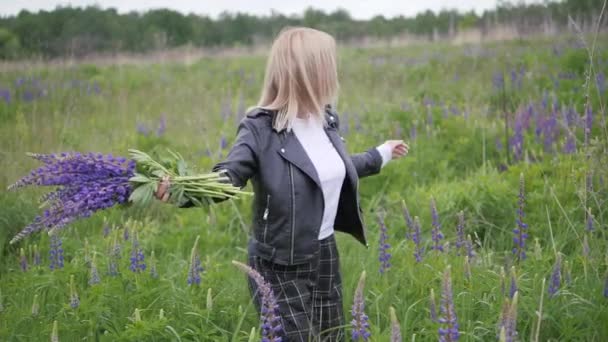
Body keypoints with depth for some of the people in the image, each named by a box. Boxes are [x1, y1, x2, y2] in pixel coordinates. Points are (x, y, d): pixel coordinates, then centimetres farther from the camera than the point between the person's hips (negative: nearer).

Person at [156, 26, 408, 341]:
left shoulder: (325, 120, 3)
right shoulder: (261, 129, -19)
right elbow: (227, 176, -31)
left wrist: (381, 155, 38)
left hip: (326, 254, 8)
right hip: (281, 266, -7)